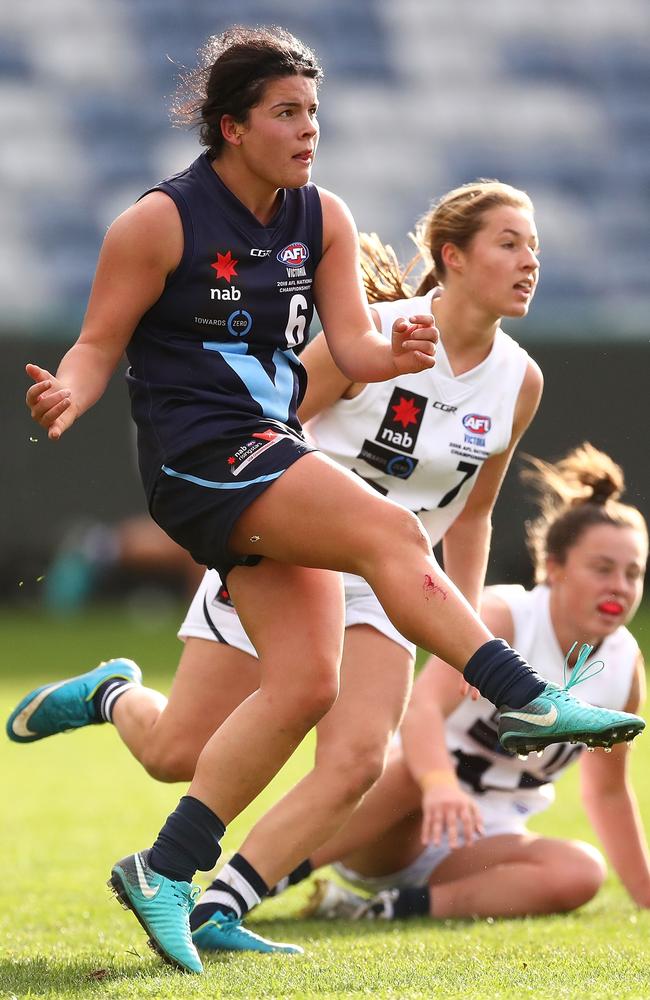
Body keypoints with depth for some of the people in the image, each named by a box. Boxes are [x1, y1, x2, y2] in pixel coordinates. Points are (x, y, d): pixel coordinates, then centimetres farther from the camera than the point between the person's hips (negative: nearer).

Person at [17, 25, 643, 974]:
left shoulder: (323, 220, 10)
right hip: (198, 456, -7)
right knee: (390, 530, -26)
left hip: (273, 456, 7)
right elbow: (100, 343, -2)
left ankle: (165, 871, 0)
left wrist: (394, 353, -18)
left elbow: (353, 345, 5)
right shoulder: (162, 221, -7)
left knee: (306, 684, -5)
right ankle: (530, 701, -29)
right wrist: (67, 393, -24)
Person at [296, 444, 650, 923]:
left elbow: (607, 791, 15)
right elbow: (423, 706, -37)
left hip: (477, 846, 5)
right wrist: (440, 784, -58)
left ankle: (390, 909, -27)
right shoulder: (502, 618, -18)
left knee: (580, 872, -27)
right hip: (397, 838, -5)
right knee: (418, 764, -40)